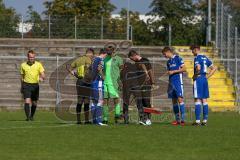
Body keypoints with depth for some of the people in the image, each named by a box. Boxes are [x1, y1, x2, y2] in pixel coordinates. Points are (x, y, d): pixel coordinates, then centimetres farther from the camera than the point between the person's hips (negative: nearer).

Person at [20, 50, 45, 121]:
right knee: (27, 101, -16)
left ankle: (31, 116, 29)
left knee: (34, 103, 9)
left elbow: (43, 75, -3)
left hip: (35, 85, 1)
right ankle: (28, 117, -21)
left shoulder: (38, 64, 1)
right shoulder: (23, 65, 4)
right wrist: (22, 87, 19)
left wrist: (41, 78, -27)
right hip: (26, 85, -1)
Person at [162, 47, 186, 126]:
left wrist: (173, 71, -11)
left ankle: (182, 119, -18)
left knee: (180, 99, -14)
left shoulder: (178, 58, -3)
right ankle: (177, 119, 8)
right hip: (171, 82, 8)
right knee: (174, 101, 5)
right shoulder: (168, 62, 18)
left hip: (178, 81, -8)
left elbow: (184, 69, -8)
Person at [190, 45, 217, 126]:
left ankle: (198, 120, -10)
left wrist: (194, 75, -10)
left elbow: (198, 68, -27)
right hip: (205, 79, 8)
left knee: (197, 100, -7)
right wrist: (207, 76, 13)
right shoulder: (205, 58, 15)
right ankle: (205, 120, 8)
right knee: (204, 100, 8)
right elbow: (214, 68, 18)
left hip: (198, 79, -8)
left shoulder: (197, 58, -9)